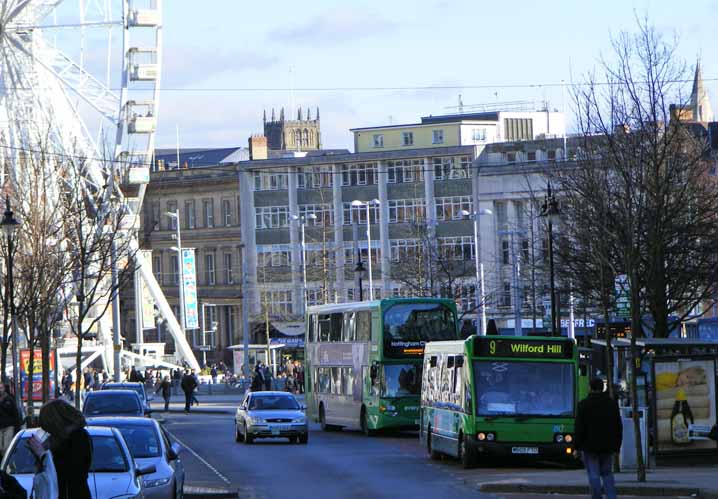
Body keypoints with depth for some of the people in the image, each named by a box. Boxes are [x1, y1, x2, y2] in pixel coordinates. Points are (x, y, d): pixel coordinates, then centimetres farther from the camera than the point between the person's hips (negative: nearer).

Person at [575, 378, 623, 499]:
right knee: (607, 473, 10)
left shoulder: (584, 404, -5)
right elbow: (619, 426, 9)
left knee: (594, 475, -2)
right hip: (607, 446, 4)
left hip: (590, 446, -3)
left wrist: (577, 447, -3)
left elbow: (579, 428, -7)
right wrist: (617, 447, 14)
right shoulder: (612, 403, 7)